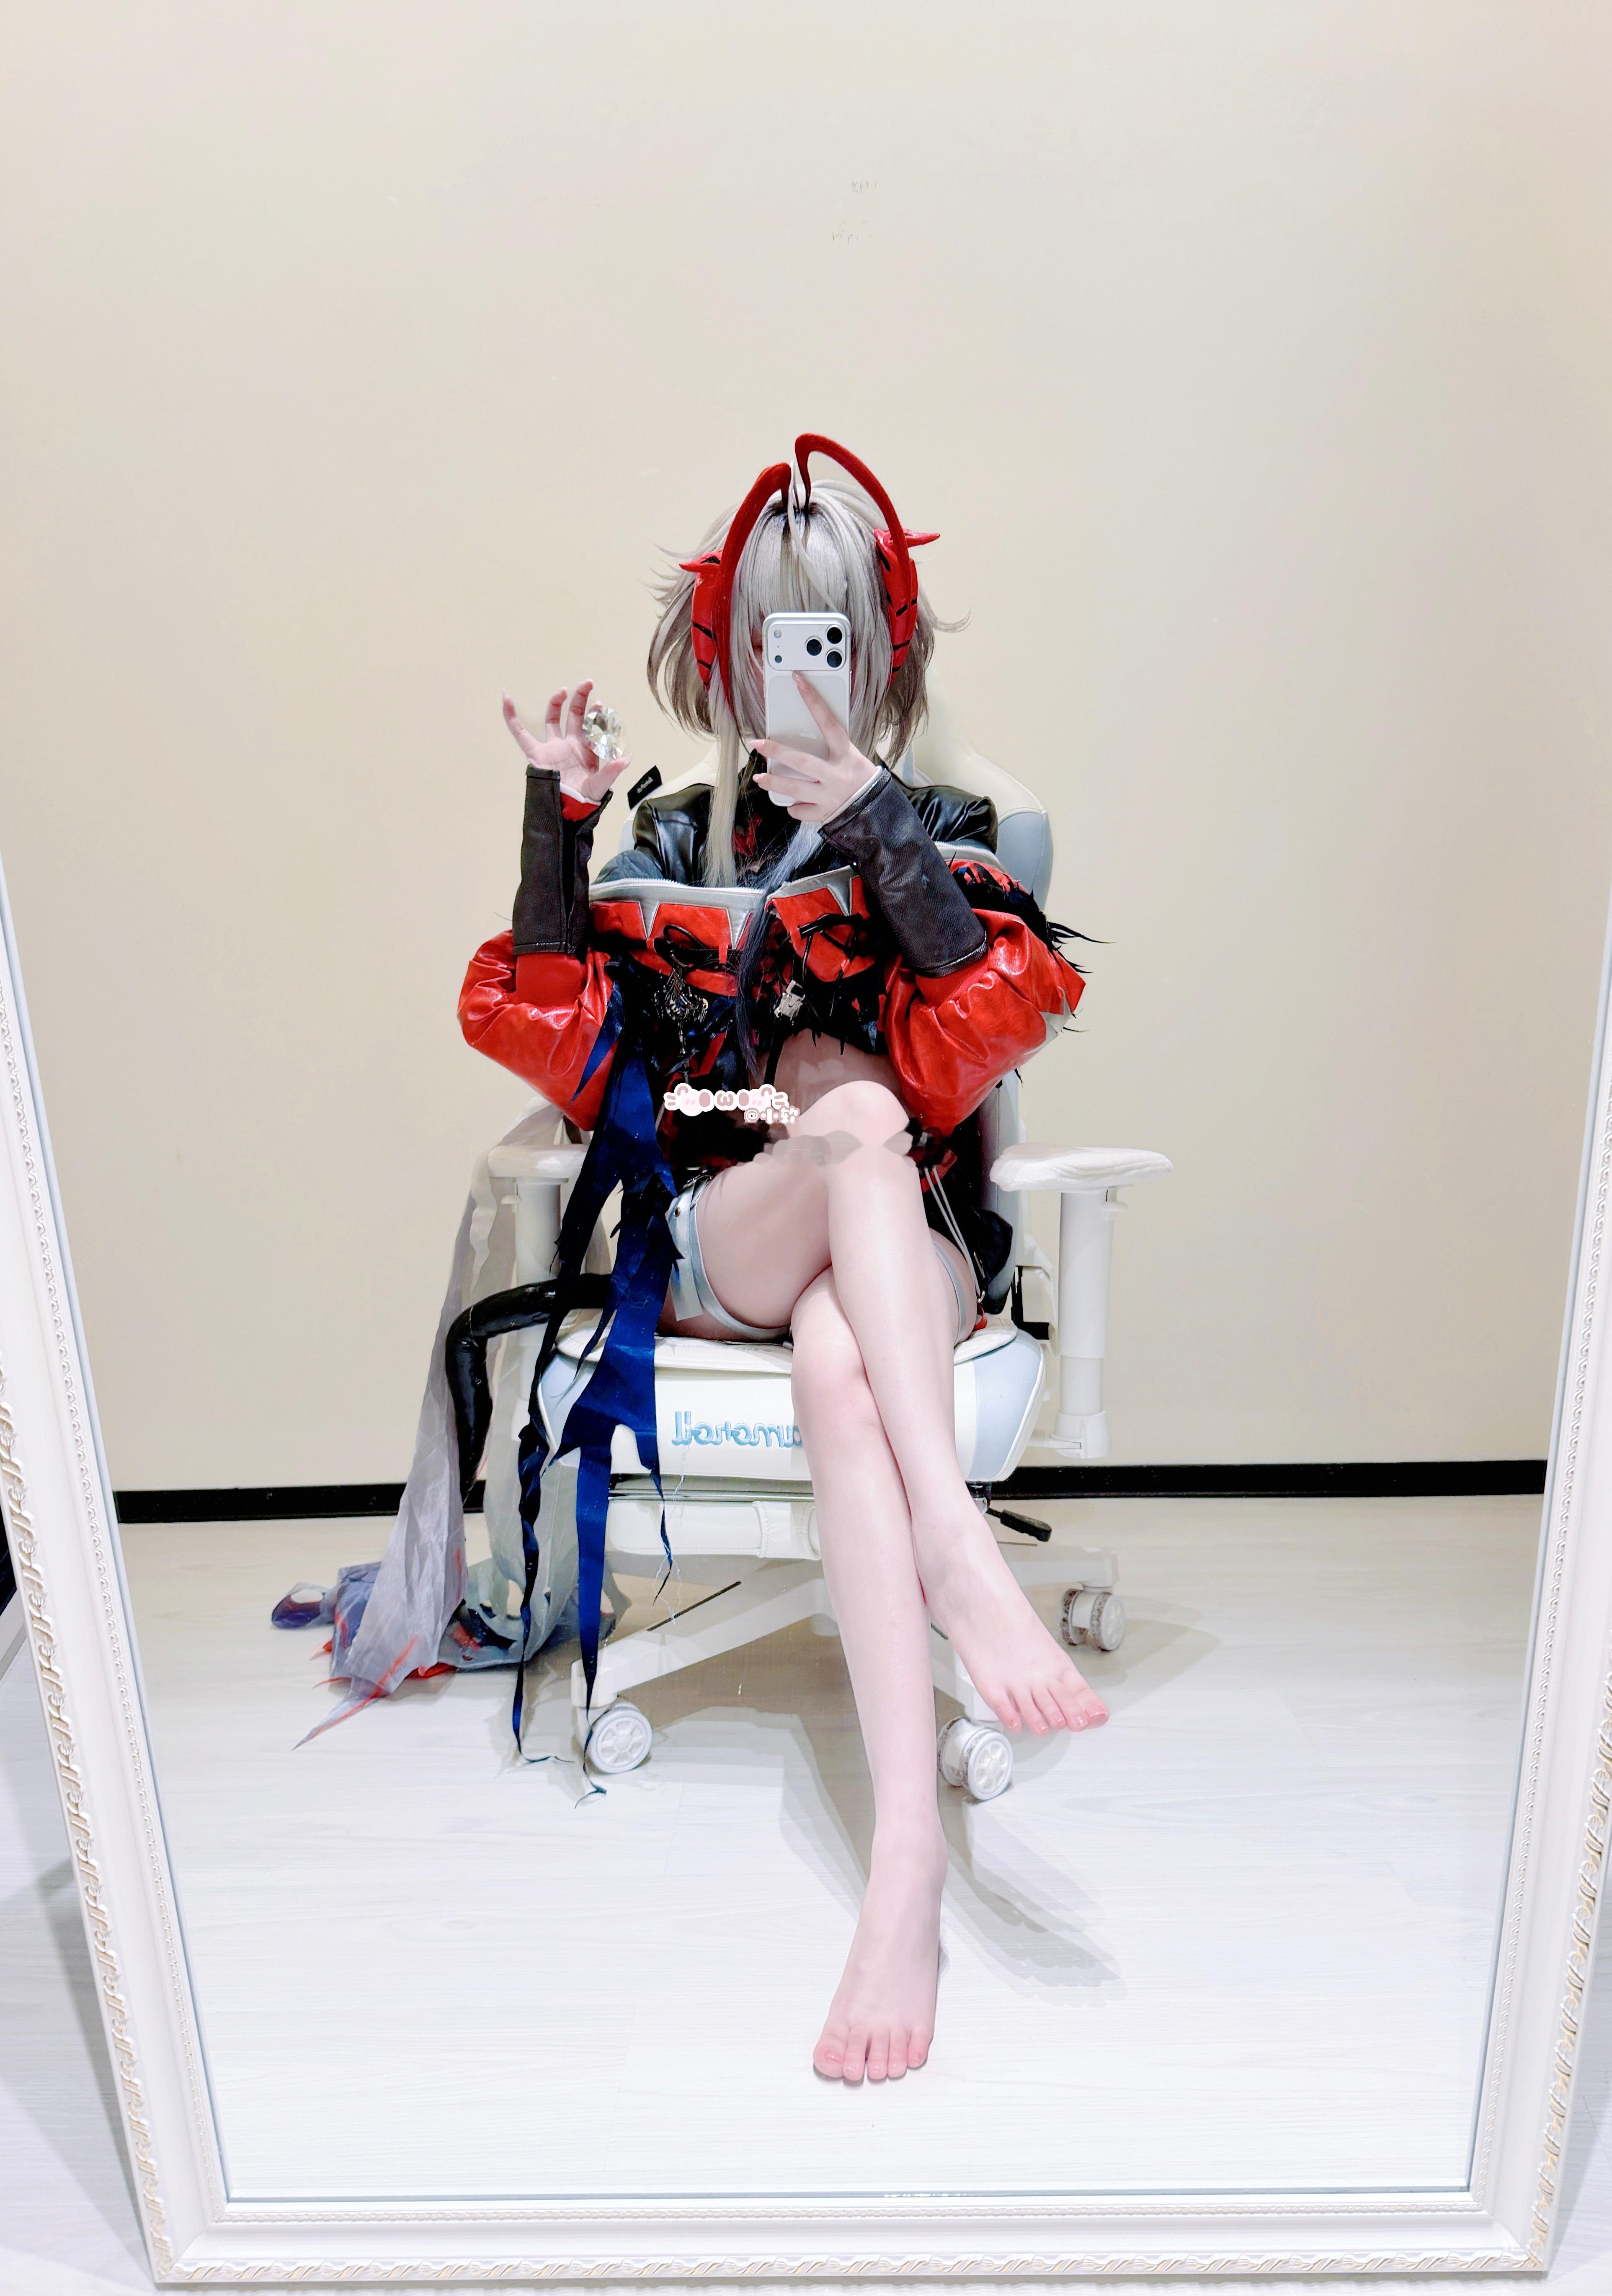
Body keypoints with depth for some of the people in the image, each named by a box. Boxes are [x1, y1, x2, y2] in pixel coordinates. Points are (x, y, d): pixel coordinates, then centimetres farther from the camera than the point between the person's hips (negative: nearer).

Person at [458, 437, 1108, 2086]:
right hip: (717, 1244, 0)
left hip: (902, 1250, 0)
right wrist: (554, 812, -5)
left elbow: (992, 1023, -9)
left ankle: (908, 1859, -44)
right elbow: (561, 1048, 3)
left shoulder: (938, 835, 13)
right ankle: (960, 1555, -48)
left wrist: (874, 823, -19)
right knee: (855, 1117, -35)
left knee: (839, 1362, -37)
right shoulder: (669, 846, 17)